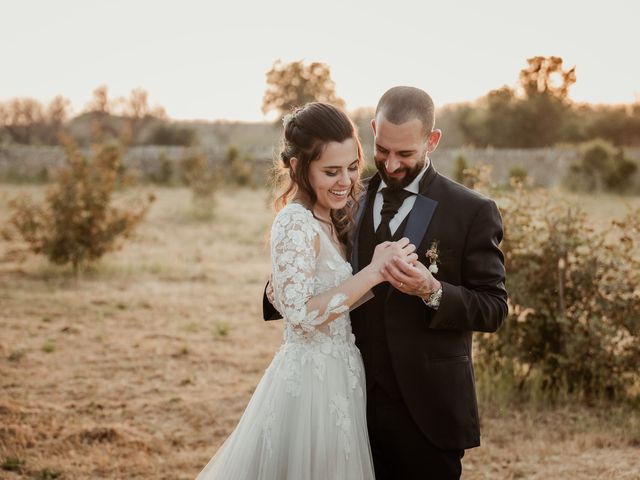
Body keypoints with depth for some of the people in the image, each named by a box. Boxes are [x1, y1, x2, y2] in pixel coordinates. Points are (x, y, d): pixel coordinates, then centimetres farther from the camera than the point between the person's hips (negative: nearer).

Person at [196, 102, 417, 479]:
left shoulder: (330, 219, 10)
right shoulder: (296, 223, -18)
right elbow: (301, 313, -25)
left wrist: (386, 270, -1)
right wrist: (374, 272, -24)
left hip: (337, 377, 9)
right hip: (313, 382, -9)